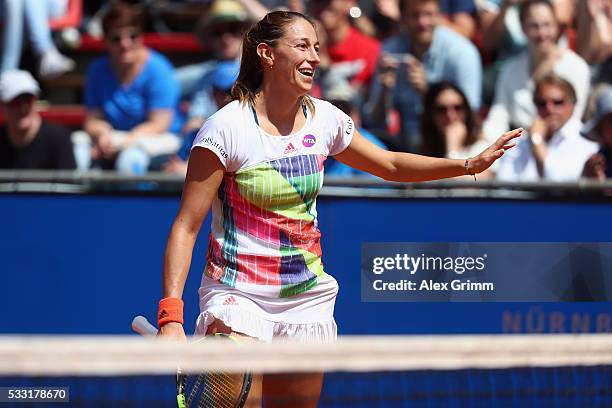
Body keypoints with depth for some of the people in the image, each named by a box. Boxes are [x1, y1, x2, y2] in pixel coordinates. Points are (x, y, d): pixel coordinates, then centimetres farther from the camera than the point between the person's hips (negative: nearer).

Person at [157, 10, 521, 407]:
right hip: (239, 298, -5)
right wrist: (171, 315, -23)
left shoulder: (325, 119, 3)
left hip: (308, 299, 5)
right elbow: (187, 226, -13)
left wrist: (470, 164, 8)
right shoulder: (226, 127, -13)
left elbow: (391, 164, 20)